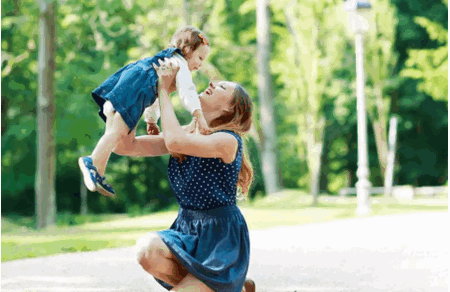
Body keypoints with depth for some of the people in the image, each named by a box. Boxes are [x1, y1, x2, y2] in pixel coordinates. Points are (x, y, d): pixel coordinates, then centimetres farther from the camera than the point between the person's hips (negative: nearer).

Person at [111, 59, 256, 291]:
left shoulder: (228, 141, -14)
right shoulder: (185, 134, 8)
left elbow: (174, 142, -32)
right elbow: (124, 146, -1)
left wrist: (164, 91, -21)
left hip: (222, 239, -6)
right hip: (187, 231, 6)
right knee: (147, 249, -28)